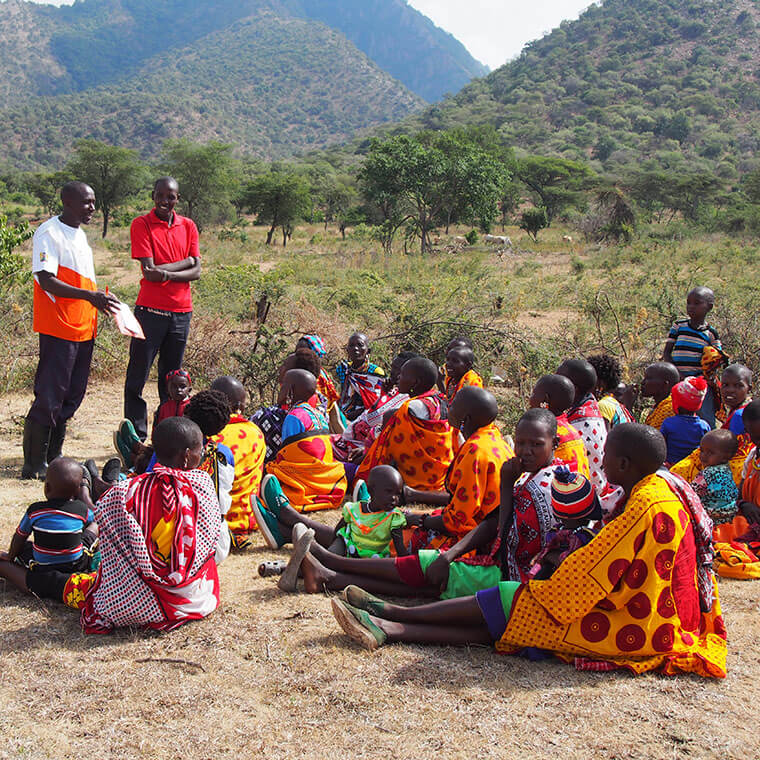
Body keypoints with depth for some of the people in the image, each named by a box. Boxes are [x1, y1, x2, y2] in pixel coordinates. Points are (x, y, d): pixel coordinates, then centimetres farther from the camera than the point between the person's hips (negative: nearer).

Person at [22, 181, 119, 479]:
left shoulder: (80, 234, 18)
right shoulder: (48, 233, -10)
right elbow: (46, 280, -20)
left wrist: (102, 299, 11)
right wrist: (89, 295, -27)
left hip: (84, 328, 9)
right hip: (58, 329, -9)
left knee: (72, 396, 12)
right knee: (49, 397, -7)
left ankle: (54, 458, 22)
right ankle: (35, 465, 0)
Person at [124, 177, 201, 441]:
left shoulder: (188, 226, 10)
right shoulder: (141, 224, -3)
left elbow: (196, 271, 2)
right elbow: (149, 271, -13)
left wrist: (167, 274, -14)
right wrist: (184, 262, -5)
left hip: (181, 312, 4)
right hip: (150, 309, -4)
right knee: (137, 377, -1)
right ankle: (137, 437, 8)